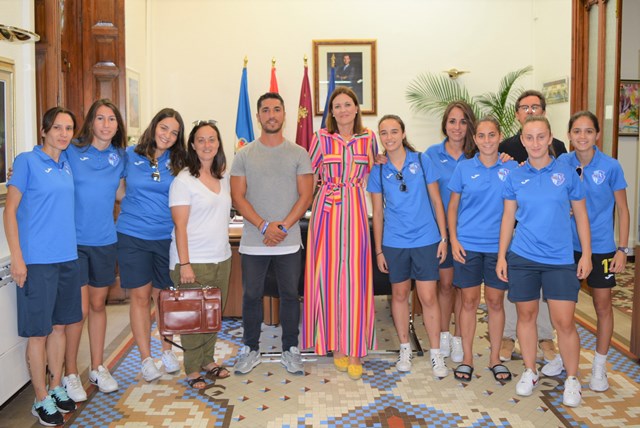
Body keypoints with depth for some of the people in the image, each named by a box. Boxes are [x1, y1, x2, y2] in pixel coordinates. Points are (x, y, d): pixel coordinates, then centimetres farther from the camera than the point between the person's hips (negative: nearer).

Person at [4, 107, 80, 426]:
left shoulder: (67, 163, 11)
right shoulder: (27, 161, -6)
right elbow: (10, 211, -7)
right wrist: (17, 257, -14)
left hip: (67, 257, 6)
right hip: (37, 260, -6)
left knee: (59, 326, 14)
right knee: (39, 332, 2)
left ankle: (56, 387, 28)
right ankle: (41, 400, 16)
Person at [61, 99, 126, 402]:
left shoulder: (119, 156, 6)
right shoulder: (71, 150, -5)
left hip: (104, 241, 4)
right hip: (74, 240, -4)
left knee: (98, 305, 15)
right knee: (79, 309, -2)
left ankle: (97, 368, 29)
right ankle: (70, 373, 17)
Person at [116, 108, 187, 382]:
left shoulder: (177, 164, 3)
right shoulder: (129, 156, 0)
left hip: (166, 237, 1)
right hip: (133, 237, -1)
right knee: (140, 296, 5)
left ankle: (167, 351, 29)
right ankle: (146, 358, 18)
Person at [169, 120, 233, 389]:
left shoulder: (224, 177, 9)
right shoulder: (184, 181, -9)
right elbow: (180, 226, -13)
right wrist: (184, 264, -17)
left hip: (222, 258, 6)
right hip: (194, 261, -6)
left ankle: (208, 360, 30)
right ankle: (192, 370, 17)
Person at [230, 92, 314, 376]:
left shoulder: (298, 153, 4)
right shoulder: (244, 155, 4)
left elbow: (306, 195, -1)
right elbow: (238, 196, -2)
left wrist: (284, 226, -13)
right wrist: (264, 226, -14)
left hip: (289, 242, 0)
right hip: (253, 242, 0)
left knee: (289, 296, 8)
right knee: (251, 296, 8)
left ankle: (290, 350, 23)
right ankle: (250, 349, 24)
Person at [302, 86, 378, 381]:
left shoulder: (368, 138, 7)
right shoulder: (321, 139, 2)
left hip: (355, 211, 1)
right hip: (326, 210, 0)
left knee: (355, 277, -1)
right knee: (328, 276, 2)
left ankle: (355, 350, 9)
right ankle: (337, 345, 17)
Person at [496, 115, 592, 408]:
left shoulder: (567, 173, -1)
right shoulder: (515, 177, 2)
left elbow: (580, 215, 4)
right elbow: (508, 218, 6)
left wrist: (586, 254, 0)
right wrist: (501, 256, 4)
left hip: (560, 260, -1)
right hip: (522, 257, 2)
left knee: (564, 321, -1)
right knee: (526, 315, 10)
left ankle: (572, 379, 20)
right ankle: (530, 372, 28)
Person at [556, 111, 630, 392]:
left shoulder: (610, 167, -9)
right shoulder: (562, 163, -4)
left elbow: (622, 209, -3)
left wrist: (623, 248, -6)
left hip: (601, 247, -2)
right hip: (568, 245, 2)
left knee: (603, 305, 7)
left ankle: (599, 366, 23)